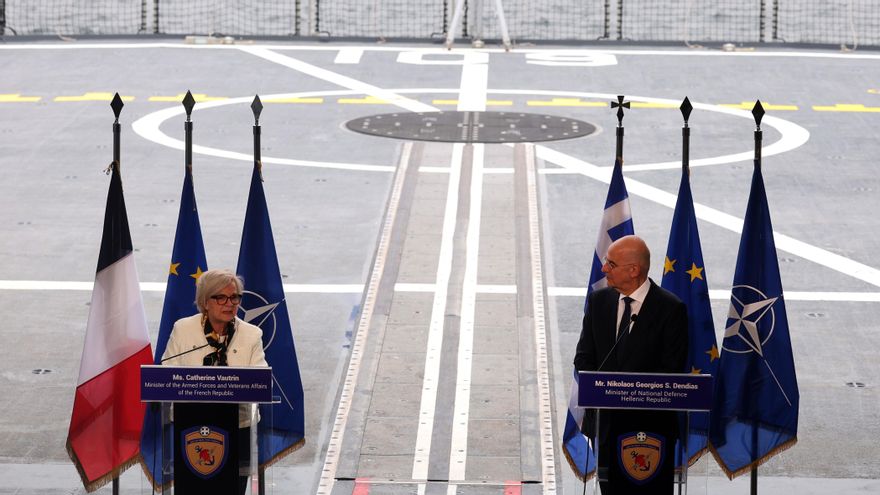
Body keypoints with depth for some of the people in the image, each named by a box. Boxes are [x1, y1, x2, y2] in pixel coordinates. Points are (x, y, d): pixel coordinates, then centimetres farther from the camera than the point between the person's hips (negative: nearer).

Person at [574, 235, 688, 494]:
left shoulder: (670, 308, -9)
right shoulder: (598, 300, 8)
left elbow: (672, 370, -10)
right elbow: (583, 357, 9)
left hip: (650, 423, -4)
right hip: (605, 421, 4)